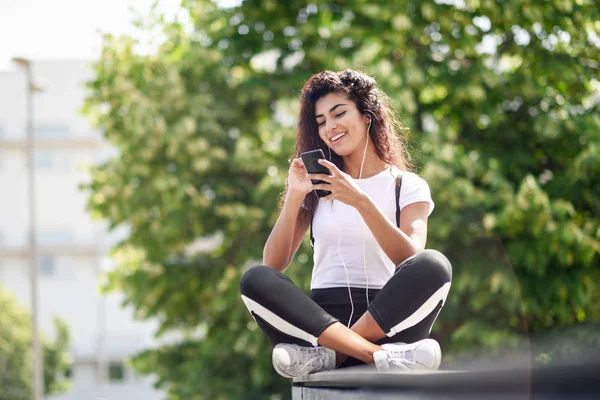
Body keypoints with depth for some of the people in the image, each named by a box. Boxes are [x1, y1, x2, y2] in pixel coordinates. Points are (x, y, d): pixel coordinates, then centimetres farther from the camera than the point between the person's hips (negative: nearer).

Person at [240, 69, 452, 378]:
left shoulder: (408, 186, 9)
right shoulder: (319, 186, 16)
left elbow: (411, 260, -10)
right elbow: (273, 265, 5)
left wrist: (361, 202, -21)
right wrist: (293, 197, -8)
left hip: (386, 321, -2)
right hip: (322, 317, 2)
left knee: (434, 265, -29)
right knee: (255, 280, -26)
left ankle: (327, 354, -30)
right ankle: (383, 356, -35)